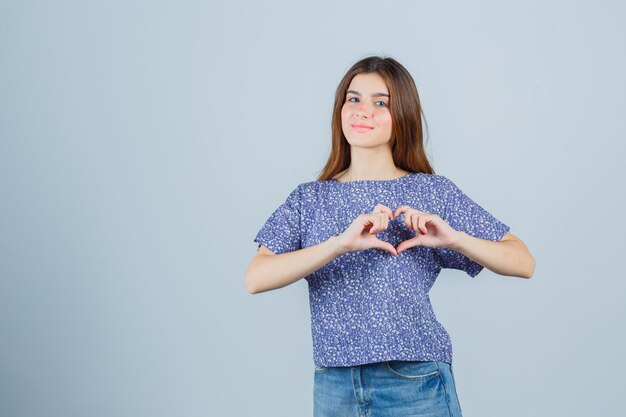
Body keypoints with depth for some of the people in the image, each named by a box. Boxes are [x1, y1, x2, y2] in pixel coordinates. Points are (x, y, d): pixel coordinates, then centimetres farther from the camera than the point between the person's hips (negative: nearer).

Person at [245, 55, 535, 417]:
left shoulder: (433, 191, 1)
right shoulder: (309, 198, 4)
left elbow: (524, 263, -1)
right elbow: (256, 279, -10)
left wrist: (453, 238, -18)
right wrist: (340, 243, -23)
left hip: (416, 386, -1)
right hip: (333, 386, 2)